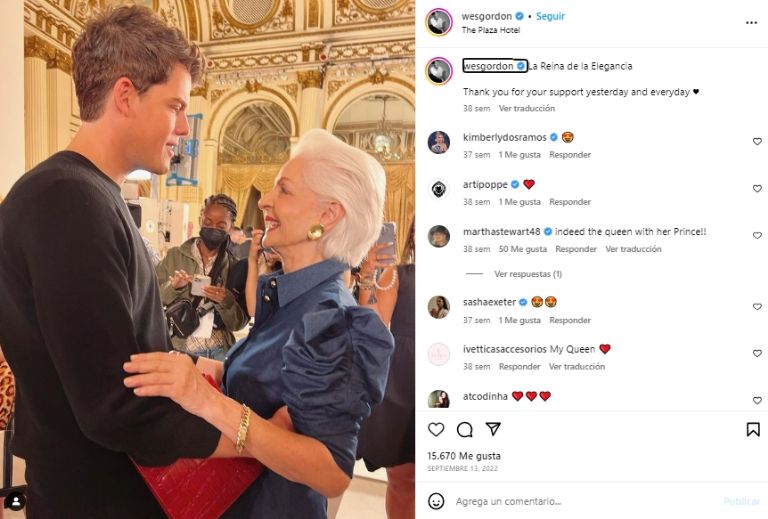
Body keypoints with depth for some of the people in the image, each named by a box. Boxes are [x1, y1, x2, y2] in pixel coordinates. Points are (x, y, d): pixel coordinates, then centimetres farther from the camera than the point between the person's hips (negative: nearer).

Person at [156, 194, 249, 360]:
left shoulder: (235, 266, 0)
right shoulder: (174, 255, -1)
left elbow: (239, 323, 0)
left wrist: (226, 302, -17)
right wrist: (172, 287, -17)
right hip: (179, 349, 0)